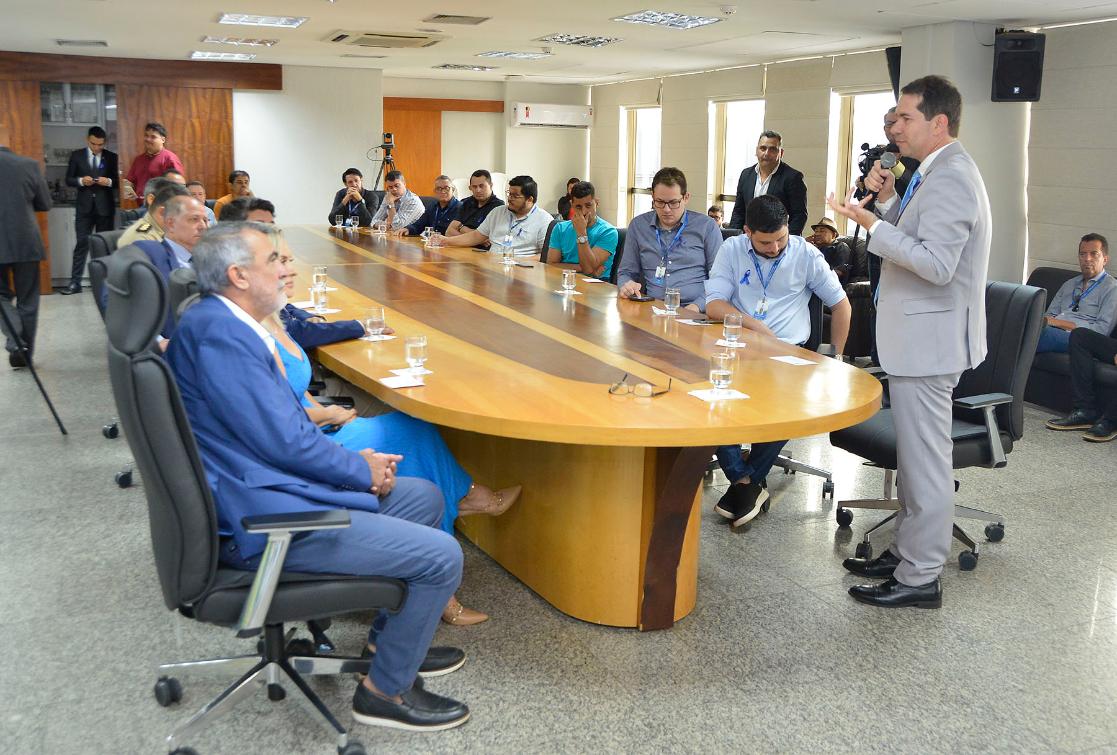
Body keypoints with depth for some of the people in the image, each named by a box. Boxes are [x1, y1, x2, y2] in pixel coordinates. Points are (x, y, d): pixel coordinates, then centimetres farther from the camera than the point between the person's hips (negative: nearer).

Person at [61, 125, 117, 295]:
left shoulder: (112, 157, 4)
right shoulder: (76, 155, 5)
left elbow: (119, 181, 4)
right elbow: (68, 180, 5)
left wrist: (109, 182, -16)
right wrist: (81, 180, -15)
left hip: (105, 206, 0)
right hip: (84, 206, 0)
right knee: (82, 243, -4)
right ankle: (75, 283, -2)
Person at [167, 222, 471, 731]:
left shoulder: (224, 323, 12)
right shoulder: (219, 332, -22)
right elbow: (284, 440, -24)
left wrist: (355, 462, 4)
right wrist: (362, 469, -7)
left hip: (267, 487, 11)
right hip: (262, 520, -11)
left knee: (424, 497, 18)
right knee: (441, 555, -11)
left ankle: (391, 637, 30)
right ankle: (386, 689, 9)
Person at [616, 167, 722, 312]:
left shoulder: (707, 226, 7)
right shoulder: (638, 226, 15)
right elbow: (626, 272, 21)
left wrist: (697, 306, -11)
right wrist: (625, 286, -3)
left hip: (694, 313, -2)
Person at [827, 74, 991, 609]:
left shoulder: (951, 178, -18)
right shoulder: (938, 173, 14)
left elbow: (936, 264, -26)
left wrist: (871, 224, -25)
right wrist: (889, 199, 7)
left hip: (929, 340, -11)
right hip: (919, 337, 11)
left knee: (926, 461, -2)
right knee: (915, 456, 19)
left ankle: (920, 578, 8)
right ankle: (907, 551, 32)